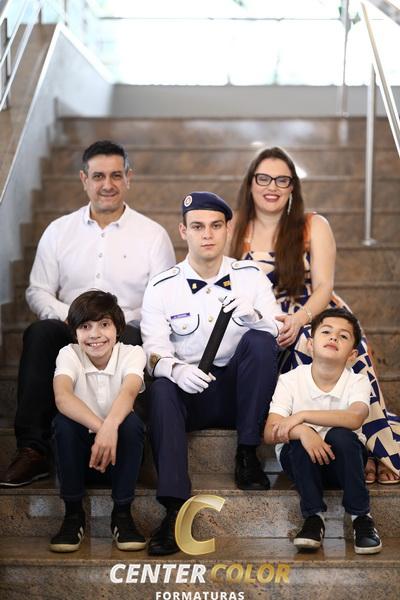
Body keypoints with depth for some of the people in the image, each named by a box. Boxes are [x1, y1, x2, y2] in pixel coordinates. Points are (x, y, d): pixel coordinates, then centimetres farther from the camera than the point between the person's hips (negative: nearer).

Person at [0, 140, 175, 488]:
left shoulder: (153, 235, 8)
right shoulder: (59, 231, 15)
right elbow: (37, 291, 13)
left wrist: (122, 320, -13)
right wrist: (67, 315, -9)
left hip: (128, 332, -2)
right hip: (70, 330, 2)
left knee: (128, 340, -38)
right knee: (39, 334, -32)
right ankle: (33, 449, -31)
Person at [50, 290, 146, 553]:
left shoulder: (132, 353, -11)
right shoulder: (69, 355, -10)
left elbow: (129, 391, -32)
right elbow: (62, 396, -31)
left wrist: (110, 426, -54)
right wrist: (99, 428, -48)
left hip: (119, 445, 0)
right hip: (81, 446, 0)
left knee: (132, 421, -31)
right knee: (63, 421, -30)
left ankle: (122, 513, -18)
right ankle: (73, 514, -16)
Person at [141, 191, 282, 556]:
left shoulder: (250, 277, 5)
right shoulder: (162, 288, 1)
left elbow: (279, 335, -4)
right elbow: (155, 350, -7)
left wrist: (251, 314, -26)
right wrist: (176, 369, -30)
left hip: (238, 392, 1)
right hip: (191, 395, 0)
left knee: (259, 340, -25)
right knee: (161, 390, -33)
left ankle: (248, 455, -19)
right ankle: (175, 508, -38)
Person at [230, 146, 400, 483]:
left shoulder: (314, 227, 10)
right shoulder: (235, 232, 12)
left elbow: (323, 287, 0)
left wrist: (299, 319, -21)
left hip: (315, 315, 0)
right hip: (260, 330, 0)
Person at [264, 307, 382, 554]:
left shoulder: (358, 381, -11)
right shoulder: (290, 380, -11)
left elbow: (355, 418, -34)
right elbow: (270, 433, -21)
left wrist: (302, 415, -37)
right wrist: (301, 431, -42)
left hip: (343, 460, 0)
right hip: (301, 459, 0)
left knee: (341, 435, -32)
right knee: (302, 437, -32)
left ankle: (361, 517, -17)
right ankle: (314, 516, -19)